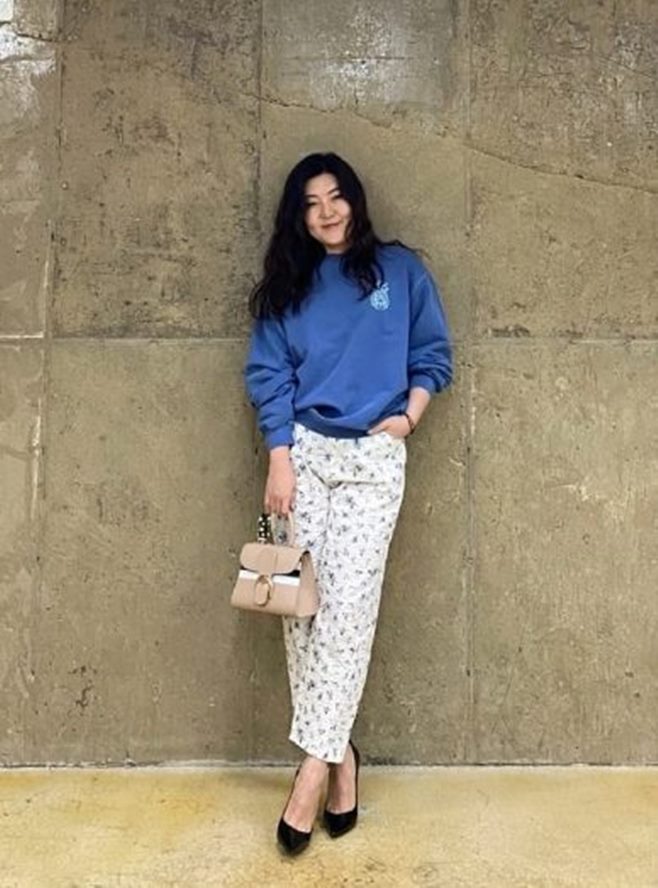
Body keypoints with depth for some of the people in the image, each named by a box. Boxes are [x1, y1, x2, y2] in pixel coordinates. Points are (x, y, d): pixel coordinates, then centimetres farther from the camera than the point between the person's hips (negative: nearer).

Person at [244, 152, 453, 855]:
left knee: (348, 603, -10)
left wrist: (407, 417, -6)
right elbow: (269, 374, 4)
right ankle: (339, 752, 11)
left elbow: (433, 354, 11)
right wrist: (280, 458, -7)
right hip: (303, 451, 2)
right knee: (301, 602, -2)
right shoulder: (288, 285, 12)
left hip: (374, 456, -2)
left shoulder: (400, 269, 9)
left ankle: (315, 765, -5)